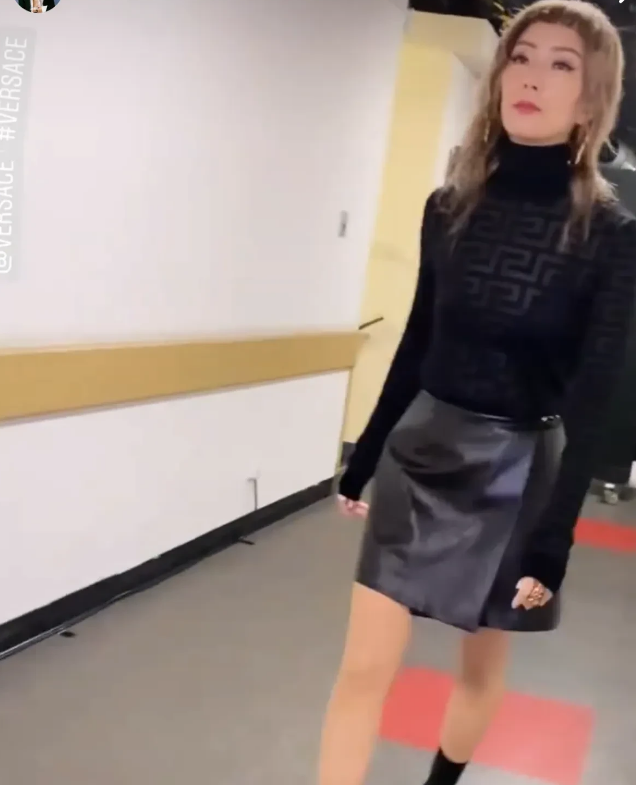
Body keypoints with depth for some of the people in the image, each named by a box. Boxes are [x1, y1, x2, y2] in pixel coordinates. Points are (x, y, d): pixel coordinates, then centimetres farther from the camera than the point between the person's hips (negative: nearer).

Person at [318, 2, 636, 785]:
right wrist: (362, 458, 13)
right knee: (364, 666, 1)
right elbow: (418, 342, 8)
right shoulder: (450, 207, 0)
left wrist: (553, 540, -14)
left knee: (482, 664, 16)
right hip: (421, 452, 3)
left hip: (520, 469, -2)